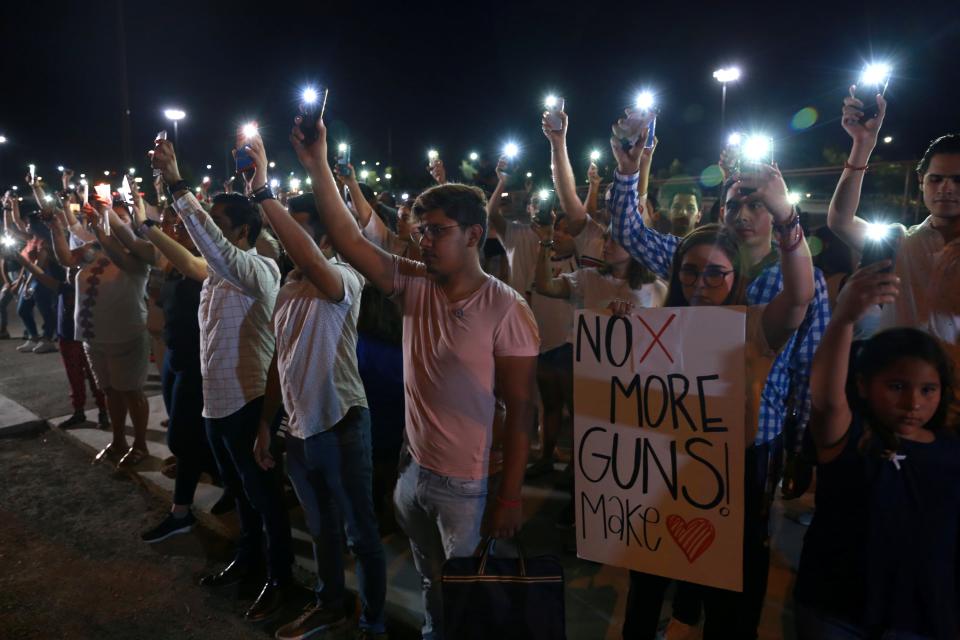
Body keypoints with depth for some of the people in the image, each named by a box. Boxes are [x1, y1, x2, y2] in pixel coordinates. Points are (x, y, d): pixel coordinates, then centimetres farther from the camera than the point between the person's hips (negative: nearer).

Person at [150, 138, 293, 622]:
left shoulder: (260, 270, -21)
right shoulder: (217, 272, 8)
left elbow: (212, 244, -37)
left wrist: (176, 184, -38)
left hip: (247, 403, -9)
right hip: (216, 400, 9)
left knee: (264, 494, 7)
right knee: (239, 490, 24)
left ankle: (280, 577, 25)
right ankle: (247, 556, 44)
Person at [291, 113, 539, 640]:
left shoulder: (506, 310, -18)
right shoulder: (415, 286, -3)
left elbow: (520, 408, -15)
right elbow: (350, 241, -10)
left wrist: (510, 498, -14)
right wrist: (318, 167, -19)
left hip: (467, 485, -5)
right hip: (412, 470, 5)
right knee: (431, 584, 25)